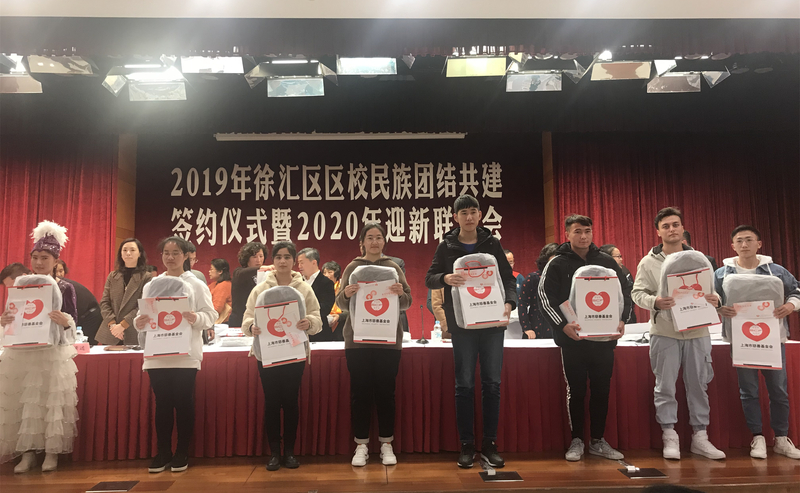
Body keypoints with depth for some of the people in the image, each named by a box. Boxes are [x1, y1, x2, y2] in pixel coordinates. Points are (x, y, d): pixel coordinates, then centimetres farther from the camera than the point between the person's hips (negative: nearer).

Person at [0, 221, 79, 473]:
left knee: (51, 402, -5)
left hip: (53, 354, -3)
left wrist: (64, 321, -26)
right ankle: (28, 452, 8)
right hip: (21, 354, 3)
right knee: (22, 402, -1)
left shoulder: (65, 287, 1)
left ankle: (52, 452, 4)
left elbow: (73, 322, -3)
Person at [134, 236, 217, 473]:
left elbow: (210, 316, -3)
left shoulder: (196, 285, 2)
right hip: (157, 355, 3)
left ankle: (182, 453, 15)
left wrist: (196, 318, -23)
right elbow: (141, 316, 11)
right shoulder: (151, 286, 12)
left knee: (184, 404, 3)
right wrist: (139, 322, -12)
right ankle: (163, 452, 19)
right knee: (162, 404, 7)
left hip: (185, 355, -2)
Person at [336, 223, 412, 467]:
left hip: (388, 340, 0)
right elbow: (340, 303, 4)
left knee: (386, 392, 4)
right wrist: (346, 294, -19)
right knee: (360, 392, 2)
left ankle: (386, 445, 16)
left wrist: (400, 294, -18)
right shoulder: (353, 267, 7)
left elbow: (407, 303, 4)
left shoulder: (393, 268, 8)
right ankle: (361, 446, 13)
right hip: (357, 340, 0)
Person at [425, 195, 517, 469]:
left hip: (493, 322, 2)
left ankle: (489, 444, 16)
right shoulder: (447, 246, 5)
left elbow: (508, 278, 6)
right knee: (464, 385, 2)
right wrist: (445, 278, -19)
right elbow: (429, 279, 3)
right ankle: (467, 445, 13)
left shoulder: (492, 244, 7)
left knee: (492, 383, 5)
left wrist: (509, 303, -13)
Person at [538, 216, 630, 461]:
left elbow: (625, 291, 11)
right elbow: (545, 299, -7)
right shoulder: (557, 264, 0)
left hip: (604, 339, 3)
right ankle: (576, 441, 18)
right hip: (572, 339, -2)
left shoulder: (607, 262, 8)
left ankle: (598, 441, 22)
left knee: (601, 390, 9)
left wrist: (621, 320, -5)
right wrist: (562, 325, -20)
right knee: (576, 391, 6)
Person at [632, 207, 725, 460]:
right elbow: (637, 293, -2)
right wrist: (655, 301, -22)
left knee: (698, 384, 8)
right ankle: (669, 437, 11)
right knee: (665, 386, 1)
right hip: (665, 332, -2)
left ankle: (700, 436, 18)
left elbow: (711, 288, 13)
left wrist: (715, 299, -10)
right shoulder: (649, 262, 2)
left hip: (697, 331, 3)